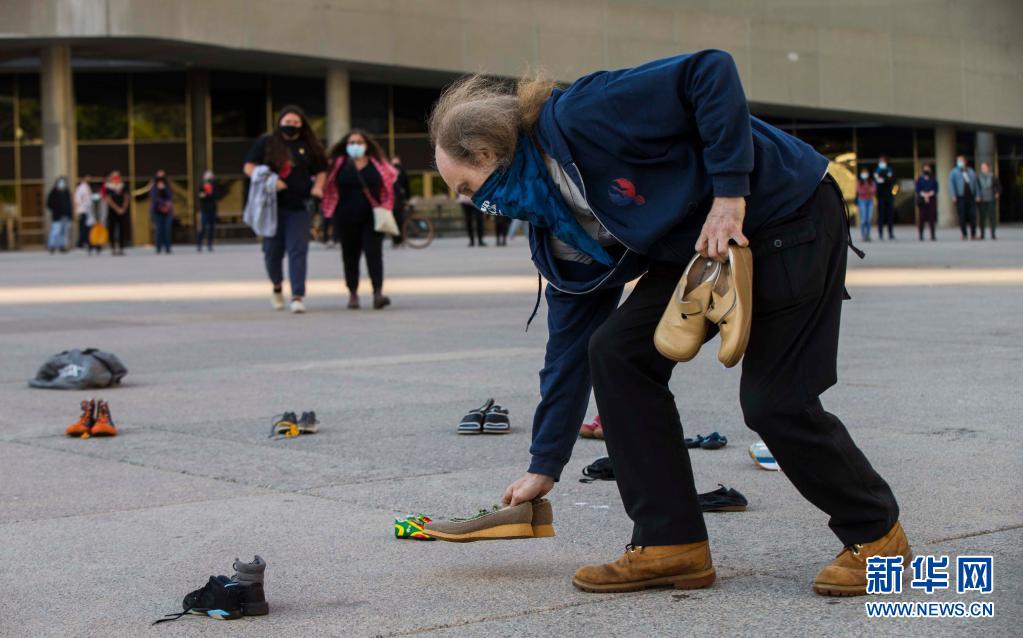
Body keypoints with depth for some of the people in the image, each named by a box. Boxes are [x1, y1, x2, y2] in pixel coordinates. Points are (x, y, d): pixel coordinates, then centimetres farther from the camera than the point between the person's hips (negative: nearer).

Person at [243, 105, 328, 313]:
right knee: (272, 250, 6)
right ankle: (277, 287, 32)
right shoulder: (266, 143, 6)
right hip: (272, 205, 1)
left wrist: (317, 186, -7)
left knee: (298, 251, -9)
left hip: (300, 207, 0)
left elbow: (321, 171, 15)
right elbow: (249, 167, 3)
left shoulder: (308, 146, 9)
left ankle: (298, 296, -10)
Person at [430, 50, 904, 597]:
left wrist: (729, 193, -27)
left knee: (773, 401, -10)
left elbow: (712, 73, -26)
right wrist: (545, 466, 11)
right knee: (617, 351, -4)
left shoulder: (583, 116, -22)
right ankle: (671, 542, 1)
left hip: (789, 215, -8)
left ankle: (875, 534, 14)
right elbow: (569, 341, 9)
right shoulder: (555, 224, 4)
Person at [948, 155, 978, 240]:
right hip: (960, 197, -3)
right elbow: (951, 184, 0)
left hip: (971, 197, 3)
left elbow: (975, 183, 17)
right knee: (962, 216, -2)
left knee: (973, 215, -3)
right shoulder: (954, 172, 7)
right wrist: (953, 196, -10)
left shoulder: (971, 172, 18)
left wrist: (977, 195, 8)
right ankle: (964, 235, 4)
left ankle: (973, 234, 5)